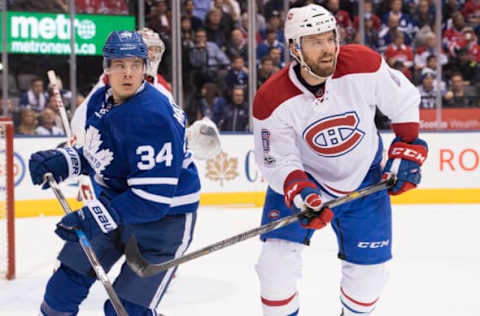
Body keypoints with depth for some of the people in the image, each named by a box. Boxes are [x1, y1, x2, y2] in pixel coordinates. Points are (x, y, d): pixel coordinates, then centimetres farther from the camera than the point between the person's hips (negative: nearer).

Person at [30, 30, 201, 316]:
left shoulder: (153, 116, -30)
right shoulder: (101, 100, -2)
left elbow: (154, 197, -32)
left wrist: (95, 218, -34)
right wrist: (63, 161, -3)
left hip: (165, 215, -8)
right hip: (115, 201, 8)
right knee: (69, 278, 14)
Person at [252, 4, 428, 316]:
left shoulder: (363, 65, -23)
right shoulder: (272, 100, -25)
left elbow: (404, 101, -7)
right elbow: (277, 161, -18)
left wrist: (407, 152, -5)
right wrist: (301, 193, -35)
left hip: (364, 179, 1)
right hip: (302, 179, -1)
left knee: (369, 267, 6)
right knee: (278, 258, -14)